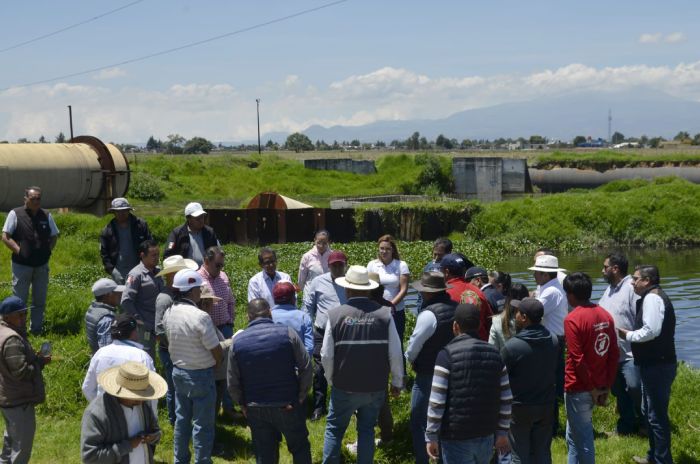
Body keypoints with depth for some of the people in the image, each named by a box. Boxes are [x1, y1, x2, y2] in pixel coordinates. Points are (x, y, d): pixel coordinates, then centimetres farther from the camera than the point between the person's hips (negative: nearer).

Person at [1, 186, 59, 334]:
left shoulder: (46, 215, 6)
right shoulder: (15, 214, -5)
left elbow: (54, 236, 15)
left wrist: (48, 250, 0)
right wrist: (19, 251, -13)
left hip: (42, 265, 4)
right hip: (21, 265, -4)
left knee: (40, 300, 11)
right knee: (19, 300, 1)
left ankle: (36, 329, 22)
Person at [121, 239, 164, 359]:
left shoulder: (158, 272, 10)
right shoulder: (136, 275, -12)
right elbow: (126, 301, -16)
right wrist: (140, 320, -14)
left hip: (158, 325, 7)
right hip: (144, 327, -7)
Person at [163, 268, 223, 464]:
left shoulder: (169, 314, -5)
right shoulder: (200, 317, -25)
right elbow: (216, 351, -17)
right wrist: (216, 363, 4)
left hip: (178, 371, 7)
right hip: (200, 375, -7)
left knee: (182, 419, 20)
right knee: (202, 424, 5)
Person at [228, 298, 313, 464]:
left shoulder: (237, 341, -4)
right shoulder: (287, 333, -10)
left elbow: (232, 382, -2)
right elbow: (306, 367, -10)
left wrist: (242, 404, 11)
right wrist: (301, 396, 0)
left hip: (255, 409, 2)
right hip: (288, 405, -2)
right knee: (300, 449, 15)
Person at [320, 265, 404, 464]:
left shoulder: (335, 315, -10)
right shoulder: (384, 314, -9)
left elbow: (327, 355, -6)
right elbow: (395, 354, -7)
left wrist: (331, 380, 11)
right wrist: (397, 382, 7)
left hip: (344, 388, -1)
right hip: (376, 388, 1)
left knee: (334, 429, 15)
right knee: (367, 430, 15)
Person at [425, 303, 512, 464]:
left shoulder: (447, 354, -12)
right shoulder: (494, 354, 5)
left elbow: (436, 403, -14)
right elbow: (506, 400, 7)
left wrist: (431, 437, -6)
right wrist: (502, 433, 16)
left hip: (456, 439, -5)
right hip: (486, 436, 5)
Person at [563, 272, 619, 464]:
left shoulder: (572, 319, -16)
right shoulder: (605, 315, 4)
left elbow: (578, 359, -19)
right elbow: (614, 353, 5)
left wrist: (592, 388, -11)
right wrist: (607, 386, 8)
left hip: (579, 389, -7)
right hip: (599, 386, 7)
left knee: (583, 438, 4)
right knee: (574, 435, 21)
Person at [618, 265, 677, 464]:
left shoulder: (652, 298, -16)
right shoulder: (656, 296, 16)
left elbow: (651, 330, -26)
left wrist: (627, 335, -13)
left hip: (656, 366, -11)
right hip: (656, 363, 11)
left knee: (657, 415, -4)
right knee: (650, 411, 21)